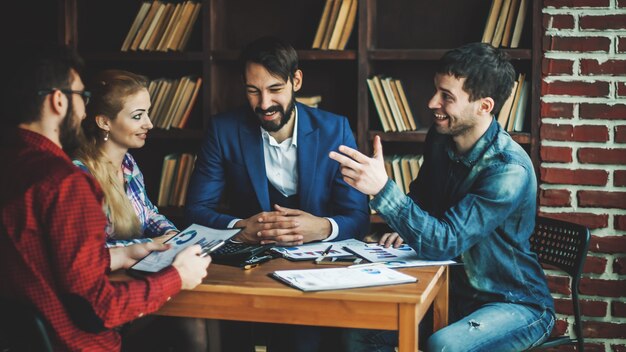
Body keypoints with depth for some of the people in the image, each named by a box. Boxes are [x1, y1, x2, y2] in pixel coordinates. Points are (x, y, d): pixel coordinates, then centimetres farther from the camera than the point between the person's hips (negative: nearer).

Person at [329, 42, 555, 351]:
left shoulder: (509, 170, -25)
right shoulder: (440, 140, -2)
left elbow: (445, 243, -31)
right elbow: (421, 196, 20)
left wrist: (383, 189, -39)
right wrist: (407, 228, 1)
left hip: (516, 304, -6)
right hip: (455, 293, 7)